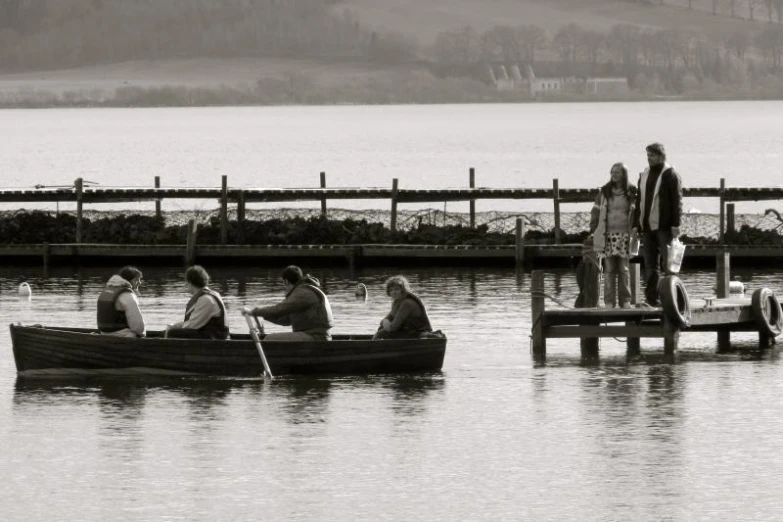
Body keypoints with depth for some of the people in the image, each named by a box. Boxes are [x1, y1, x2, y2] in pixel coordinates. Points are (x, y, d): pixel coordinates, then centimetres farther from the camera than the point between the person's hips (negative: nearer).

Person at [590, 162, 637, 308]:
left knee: (624, 269, 1)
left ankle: (625, 301, 6)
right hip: (608, 235, 1)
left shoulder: (631, 192, 4)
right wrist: (593, 231, 4)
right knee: (609, 270, -2)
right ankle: (609, 302, 0)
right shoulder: (604, 192, 8)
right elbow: (595, 212, 11)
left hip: (625, 235, -1)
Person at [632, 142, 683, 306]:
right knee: (650, 265, 4)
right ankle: (652, 298, 5)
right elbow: (639, 201, 20)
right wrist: (636, 225, 13)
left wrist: (675, 225, -14)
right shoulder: (644, 175, 17)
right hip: (647, 226, 6)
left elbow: (677, 200, -7)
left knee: (668, 263, -5)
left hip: (664, 226, -6)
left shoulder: (670, 175, -2)